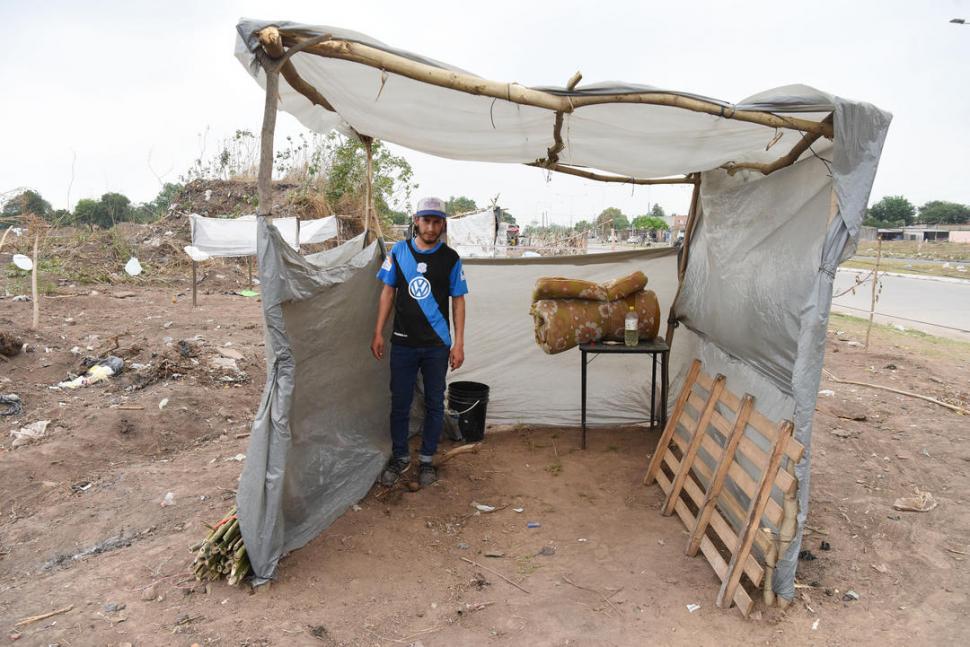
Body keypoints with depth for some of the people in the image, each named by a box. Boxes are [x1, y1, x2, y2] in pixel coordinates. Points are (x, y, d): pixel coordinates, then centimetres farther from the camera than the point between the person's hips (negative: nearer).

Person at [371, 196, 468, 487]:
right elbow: (388, 292, 6)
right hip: (403, 343, 1)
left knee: (434, 403, 9)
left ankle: (426, 460, 24)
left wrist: (459, 343, -4)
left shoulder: (450, 258, -2)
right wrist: (378, 333, 2)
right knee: (399, 402, 8)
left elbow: (458, 300, 1)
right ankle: (400, 458, 26)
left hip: (437, 345, 0)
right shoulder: (399, 251, 0)